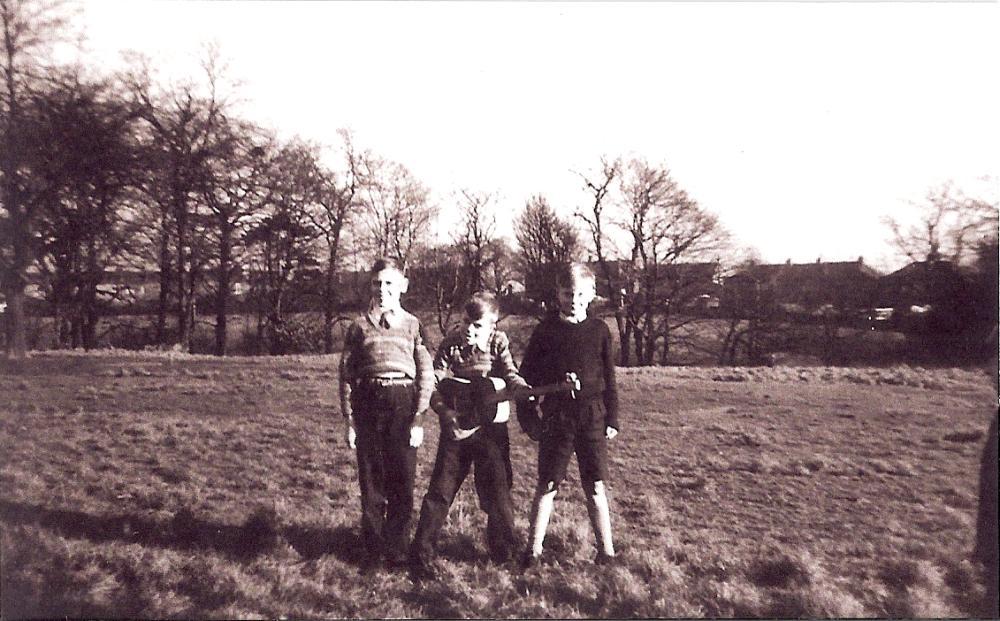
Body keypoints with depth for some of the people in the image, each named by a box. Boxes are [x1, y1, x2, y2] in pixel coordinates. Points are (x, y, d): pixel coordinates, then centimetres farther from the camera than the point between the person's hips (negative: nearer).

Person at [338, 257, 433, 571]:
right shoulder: (359, 326, 7)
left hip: (403, 405, 0)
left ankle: (396, 549, 19)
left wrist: (418, 419, -4)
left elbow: (426, 375, 3)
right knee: (371, 481, 6)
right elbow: (346, 374, 6)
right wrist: (349, 419, 0)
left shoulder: (413, 325, 5)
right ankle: (373, 549, 20)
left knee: (403, 482, 2)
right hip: (368, 404, 1)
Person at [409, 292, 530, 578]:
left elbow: (510, 374, -11)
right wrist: (447, 412, -26)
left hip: (491, 428, 1)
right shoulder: (450, 344, -5)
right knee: (440, 490, 2)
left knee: (497, 490, 9)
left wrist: (526, 390, -32)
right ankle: (421, 553, 13)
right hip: (457, 427, -1)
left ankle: (505, 551, 28)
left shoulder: (499, 342, -1)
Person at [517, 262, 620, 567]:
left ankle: (606, 550, 20)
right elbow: (527, 375, 3)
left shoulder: (599, 330, 3)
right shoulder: (546, 330, -1)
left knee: (596, 487, 7)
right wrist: (528, 417, 0)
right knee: (547, 485, 6)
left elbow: (608, 379, 8)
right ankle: (534, 550, 17)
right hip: (555, 416, -1)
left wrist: (611, 418, 6)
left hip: (592, 418, 1)